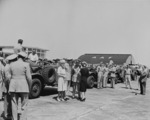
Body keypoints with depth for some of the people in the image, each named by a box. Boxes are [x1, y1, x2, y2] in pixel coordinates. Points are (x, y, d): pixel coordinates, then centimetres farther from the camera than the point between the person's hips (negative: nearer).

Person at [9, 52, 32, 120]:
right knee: (24, 106, 5)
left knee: (14, 105, 9)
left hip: (13, 86, 4)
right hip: (23, 86, -3)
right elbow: (29, 77, -10)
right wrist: (29, 86, 3)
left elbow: (10, 76, 6)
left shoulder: (11, 64, 4)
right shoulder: (26, 65, -7)